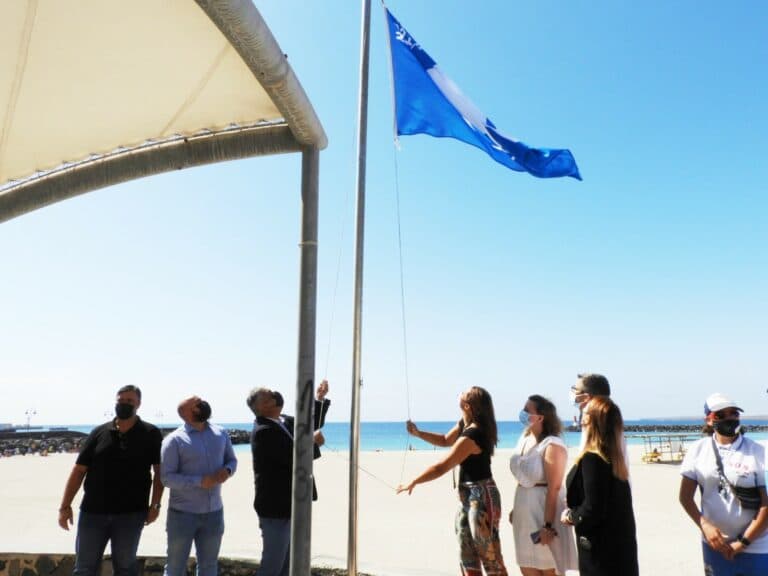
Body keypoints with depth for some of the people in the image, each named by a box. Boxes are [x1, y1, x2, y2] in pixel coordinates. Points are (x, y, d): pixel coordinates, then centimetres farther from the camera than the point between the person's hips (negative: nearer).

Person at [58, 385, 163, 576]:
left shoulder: (151, 434, -2)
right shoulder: (99, 432, 3)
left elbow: (159, 471, 0)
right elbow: (79, 470, 4)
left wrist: (155, 505, -8)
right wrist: (65, 506, -1)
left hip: (131, 513, -2)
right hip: (93, 512, 2)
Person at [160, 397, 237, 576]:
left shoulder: (221, 433, 3)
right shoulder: (174, 440, -11)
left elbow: (232, 460, 13)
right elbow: (167, 477, -14)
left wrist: (227, 470, -11)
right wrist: (200, 481, -24)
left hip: (214, 513, 4)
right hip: (182, 513, -4)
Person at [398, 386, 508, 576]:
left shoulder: (471, 436, -25)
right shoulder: (464, 424, 4)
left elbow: (441, 468, -20)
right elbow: (445, 440, 24)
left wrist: (413, 482, -8)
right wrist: (418, 433, 9)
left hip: (481, 498, -10)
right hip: (468, 497, 10)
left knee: (492, 560, -3)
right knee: (468, 559, 15)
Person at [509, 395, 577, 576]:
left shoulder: (552, 445, -18)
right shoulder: (524, 439, 6)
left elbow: (554, 488, -22)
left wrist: (548, 525, -23)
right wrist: (516, 508, 14)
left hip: (544, 509, -8)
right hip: (525, 511, 8)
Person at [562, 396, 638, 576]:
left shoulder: (591, 459, -21)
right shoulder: (614, 457, 6)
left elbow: (592, 511, -23)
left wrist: (571, 516, -6)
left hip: (600, 549, -8)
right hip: (618, 544, 8)